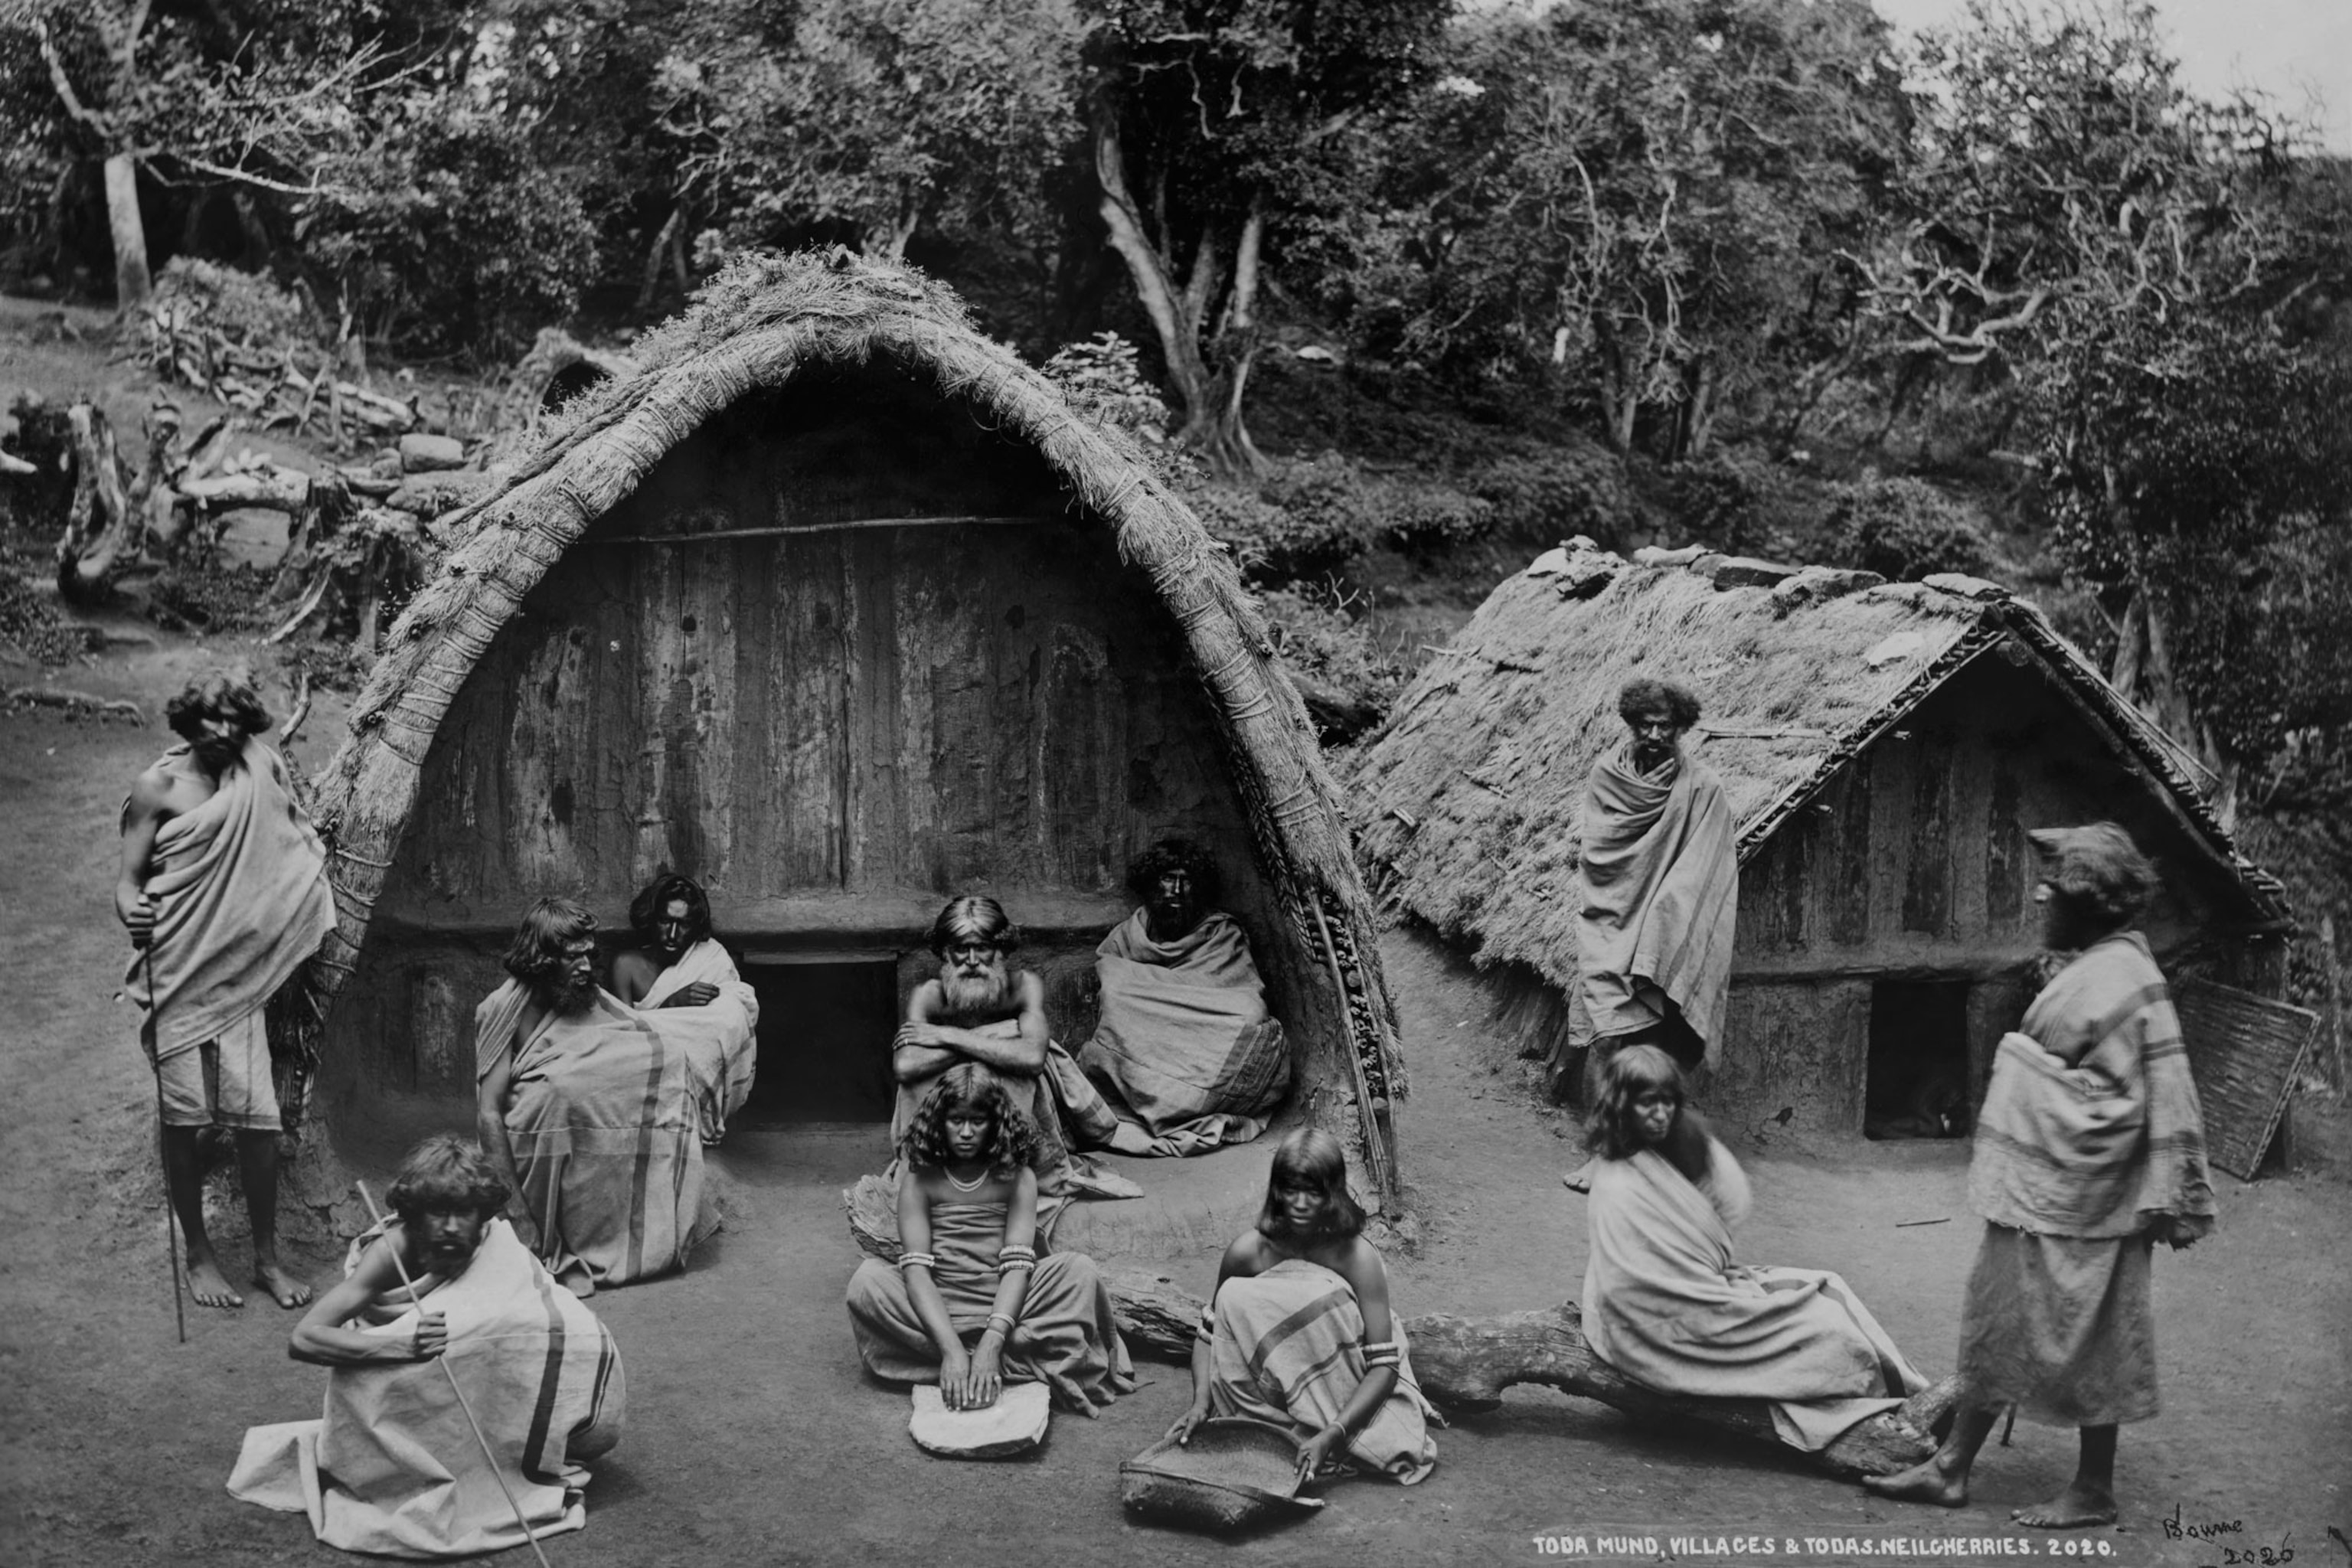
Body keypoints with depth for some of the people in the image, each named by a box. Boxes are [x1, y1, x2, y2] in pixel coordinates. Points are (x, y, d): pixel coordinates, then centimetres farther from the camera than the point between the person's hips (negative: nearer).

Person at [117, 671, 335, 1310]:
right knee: (183, 1118, -1)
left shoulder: (259, 777, 7)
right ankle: (198, 1256, 15)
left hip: (240, 973, 3)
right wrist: (132, 910, -25)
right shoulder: (160, 787, -2)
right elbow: (129, 878, -3)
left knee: (258, 1116, -3)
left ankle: (267, 1257, 11)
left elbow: (289, 869, 18)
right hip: (176, 971, -2)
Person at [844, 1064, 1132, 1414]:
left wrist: (991, 1343, -29)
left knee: (1079, 1270, -21)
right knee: (867, 1280, -28)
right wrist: (952, 1349, -27)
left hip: (1004, 1308, 0)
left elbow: (1018, 1266, -11)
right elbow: (916, 1269, -12)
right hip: (936, 1311, 1)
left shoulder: (1017, 1177, 0)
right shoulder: (920, 1178, -1)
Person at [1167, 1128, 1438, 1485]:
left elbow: (1383, 1365, -25)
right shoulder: (1248, 1251, -17)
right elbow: (1210, 1331, -2)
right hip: (1275, 1384, 2)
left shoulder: (1357, 1257, -23)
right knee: (1235, 1296, -25)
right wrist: (1201, 1402, -20)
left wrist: (1331, 1434, -37)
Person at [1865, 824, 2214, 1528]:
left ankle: (2093, 1493, 18)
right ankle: (1950, 1468, 22)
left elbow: (2118, 1109, -21)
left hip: (2077, 1204, -10)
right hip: (2043, 1193, 10)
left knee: (2086, 1341, 4)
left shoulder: (2116, 981, -20)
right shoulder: (2097, 969, 9)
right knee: (1997, 1322, 14)